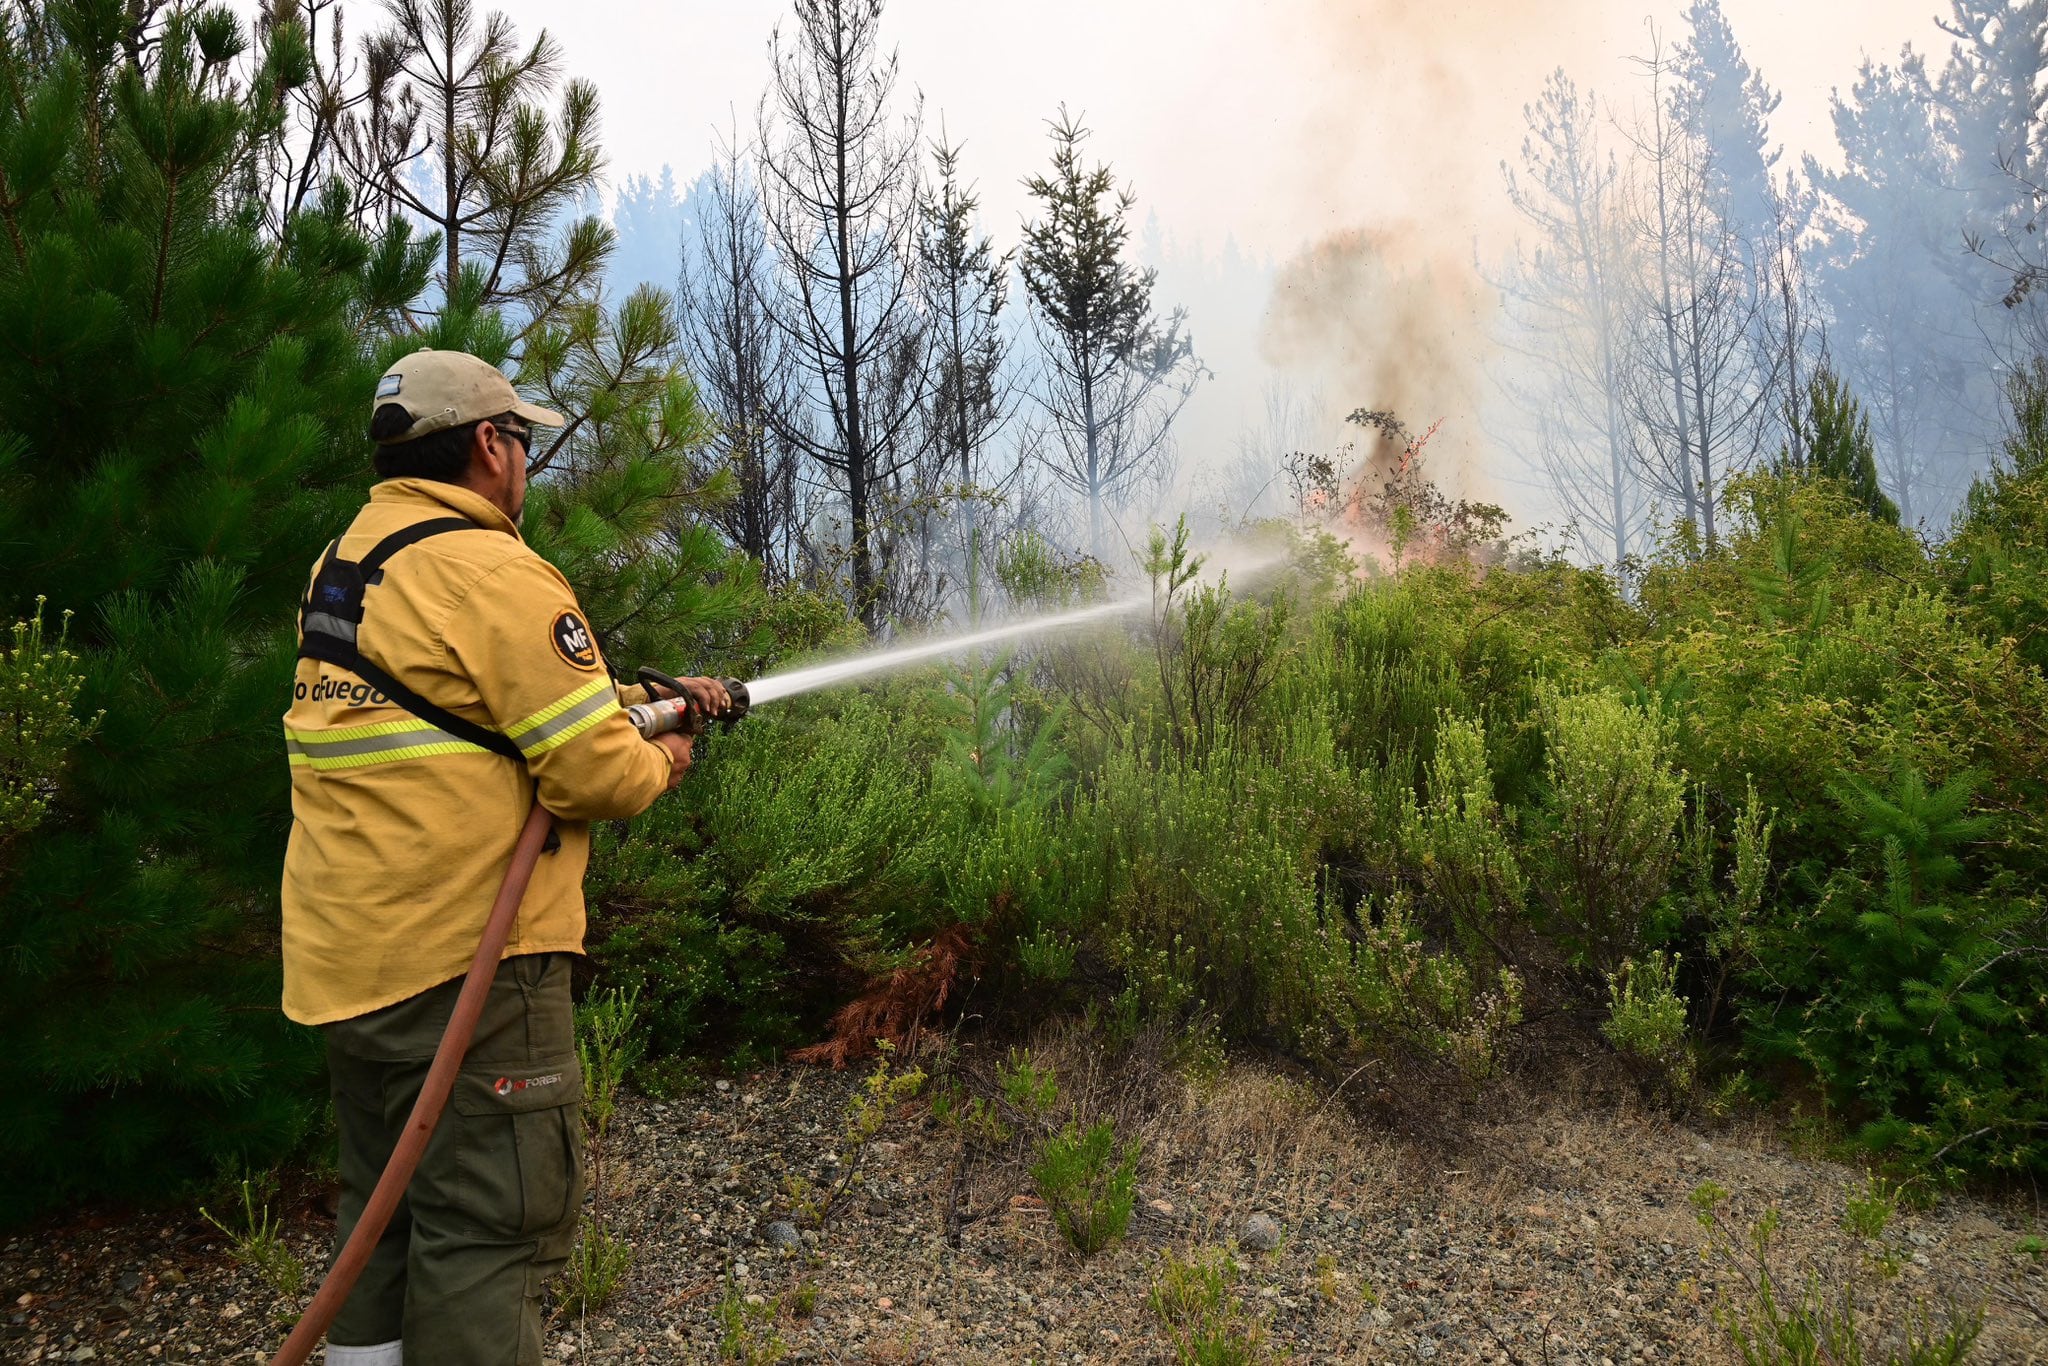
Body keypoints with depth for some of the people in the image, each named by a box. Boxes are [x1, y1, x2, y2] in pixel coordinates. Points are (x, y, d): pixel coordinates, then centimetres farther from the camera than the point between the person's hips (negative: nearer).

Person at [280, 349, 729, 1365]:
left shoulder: (341, 566, 13)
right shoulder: (492, 574, -16)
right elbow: (595, 773, -19)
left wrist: (648, 697, 20)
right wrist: (659, 762, 3)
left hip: (346, 954, 10)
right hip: (463, 957, -9)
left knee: (386, 1208, 21)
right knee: (491, 1230, 0)